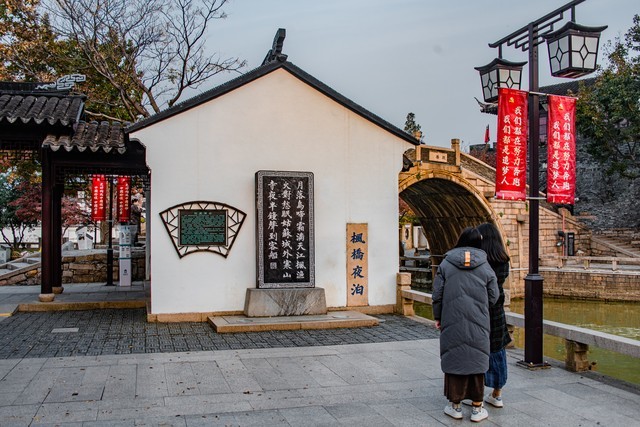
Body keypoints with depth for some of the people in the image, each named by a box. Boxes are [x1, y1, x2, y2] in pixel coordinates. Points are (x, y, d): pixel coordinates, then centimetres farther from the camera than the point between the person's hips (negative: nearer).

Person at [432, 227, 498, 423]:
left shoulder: (446, 263, 0)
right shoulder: (485, 266, 2)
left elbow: (437, 294, -1)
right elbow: (493, 297, 3)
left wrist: (437, 317, 10)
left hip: (452, 321, 0)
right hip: (478, 323, 1)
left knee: (454, 359, 8)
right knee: (476, 360, 8)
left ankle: (455, 405, 15)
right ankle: (477, 407, 15)